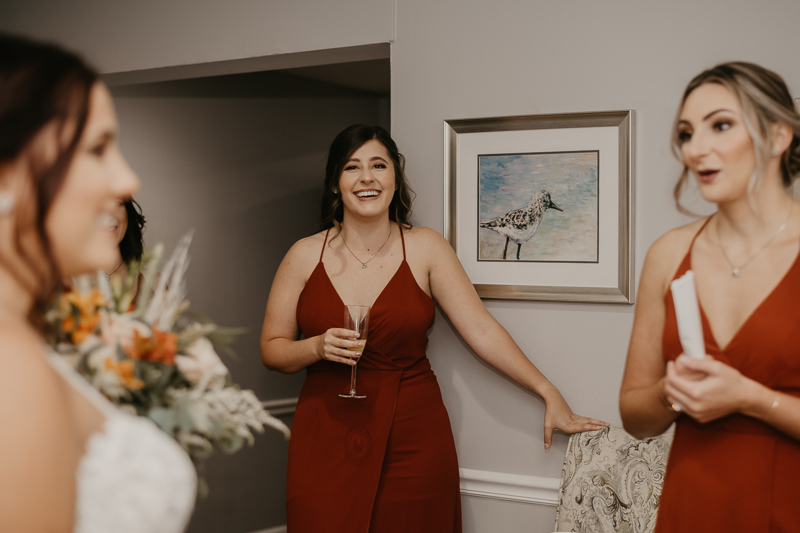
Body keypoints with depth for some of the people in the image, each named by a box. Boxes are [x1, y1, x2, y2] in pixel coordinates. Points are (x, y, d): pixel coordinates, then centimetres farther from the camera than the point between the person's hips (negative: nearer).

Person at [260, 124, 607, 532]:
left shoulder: (424, 247, 1)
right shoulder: (305, 255, 2)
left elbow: (480, 329, -2)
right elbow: (272, 350, 6)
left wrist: (549, 393, -8)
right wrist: (318, 347, -14)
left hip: (413, 440, 0)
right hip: (326, 441, 1)